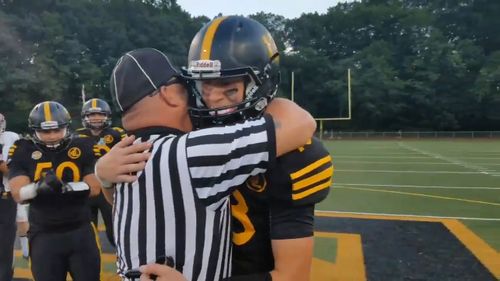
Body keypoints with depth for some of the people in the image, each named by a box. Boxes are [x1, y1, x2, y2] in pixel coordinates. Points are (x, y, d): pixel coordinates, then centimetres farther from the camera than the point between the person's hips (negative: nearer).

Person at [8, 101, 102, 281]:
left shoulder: (82, 147, -4)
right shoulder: (22, 152, -3)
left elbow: (94, 187, -8)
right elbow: (19, 194, -11)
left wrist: (66, 187, -25)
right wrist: (40, 187, -32)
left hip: (80, 230, 0)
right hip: (43, 234, 0)